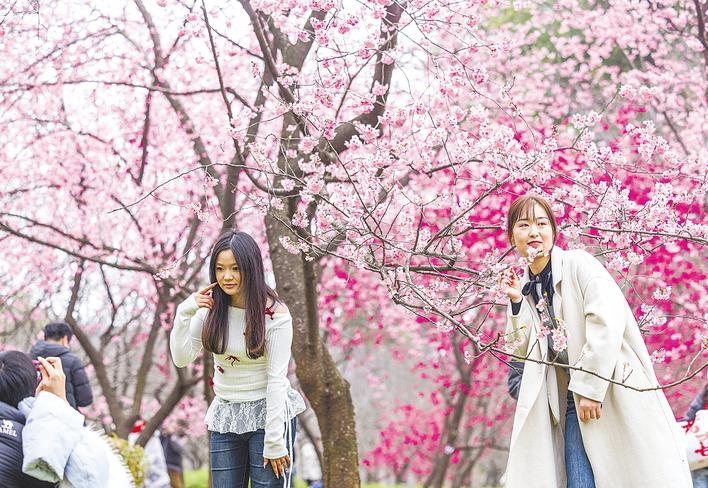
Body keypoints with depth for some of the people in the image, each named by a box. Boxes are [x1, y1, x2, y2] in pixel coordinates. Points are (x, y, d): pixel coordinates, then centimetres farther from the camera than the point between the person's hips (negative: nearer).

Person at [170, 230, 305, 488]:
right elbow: (181, 358, -2)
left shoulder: (275, 313, -13)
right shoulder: (212, 308, 0)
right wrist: (185, 312, -14)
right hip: (225, 419, 5)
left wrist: (274, 442, -16)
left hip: (268, 415, -5)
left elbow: (277, 378, -15)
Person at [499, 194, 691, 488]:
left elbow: (608, 320, -16)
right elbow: (524, 350, 15)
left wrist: (590, 387, -18)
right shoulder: (526, 286, 13)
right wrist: (516, 303, 2)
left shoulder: (579, 265, -5)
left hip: (613, 392, -5)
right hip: (571, 399, 5)